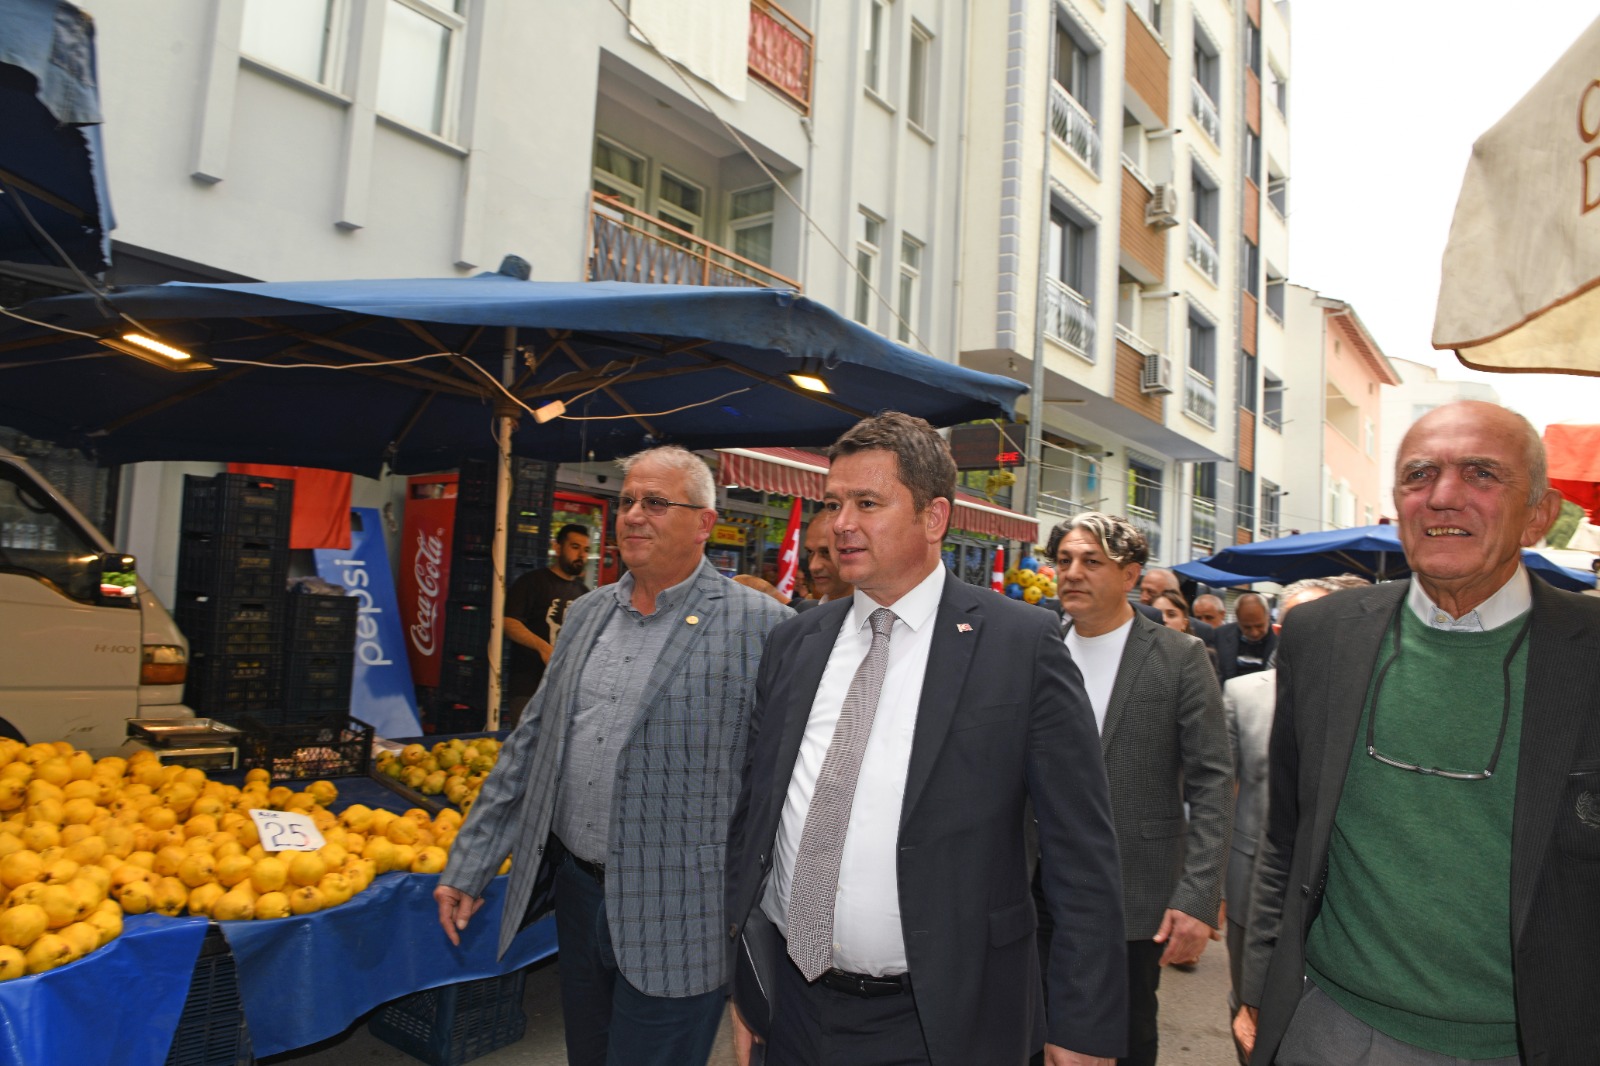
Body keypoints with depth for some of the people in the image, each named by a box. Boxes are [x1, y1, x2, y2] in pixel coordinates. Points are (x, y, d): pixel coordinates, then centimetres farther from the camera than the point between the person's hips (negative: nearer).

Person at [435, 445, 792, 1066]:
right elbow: (532, 743, 12)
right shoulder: (586, 614, 7)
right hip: (577, 888, 7)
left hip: (672, 922, -6)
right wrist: (469, 867, 12)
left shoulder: (761, 627, -13)